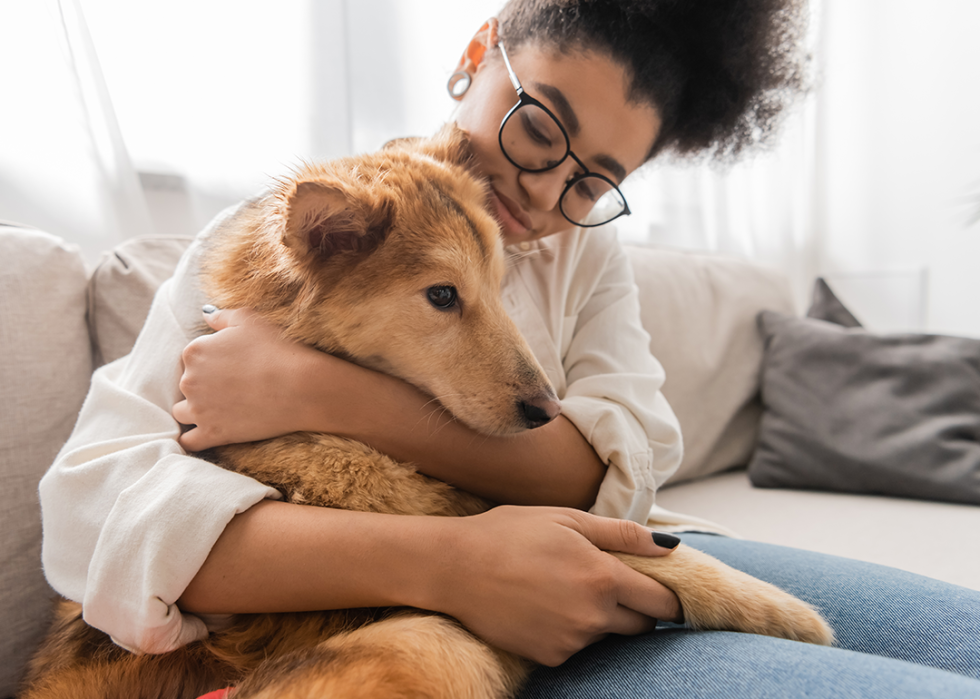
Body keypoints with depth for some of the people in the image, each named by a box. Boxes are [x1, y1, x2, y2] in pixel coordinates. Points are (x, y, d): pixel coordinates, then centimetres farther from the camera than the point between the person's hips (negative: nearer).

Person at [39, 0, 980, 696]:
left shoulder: (586, 248, 10)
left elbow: (622, 466, -9)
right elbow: (96, 509, -14)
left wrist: (328, 395, -20)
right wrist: (446, 562, -29)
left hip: (604, 576, 6)